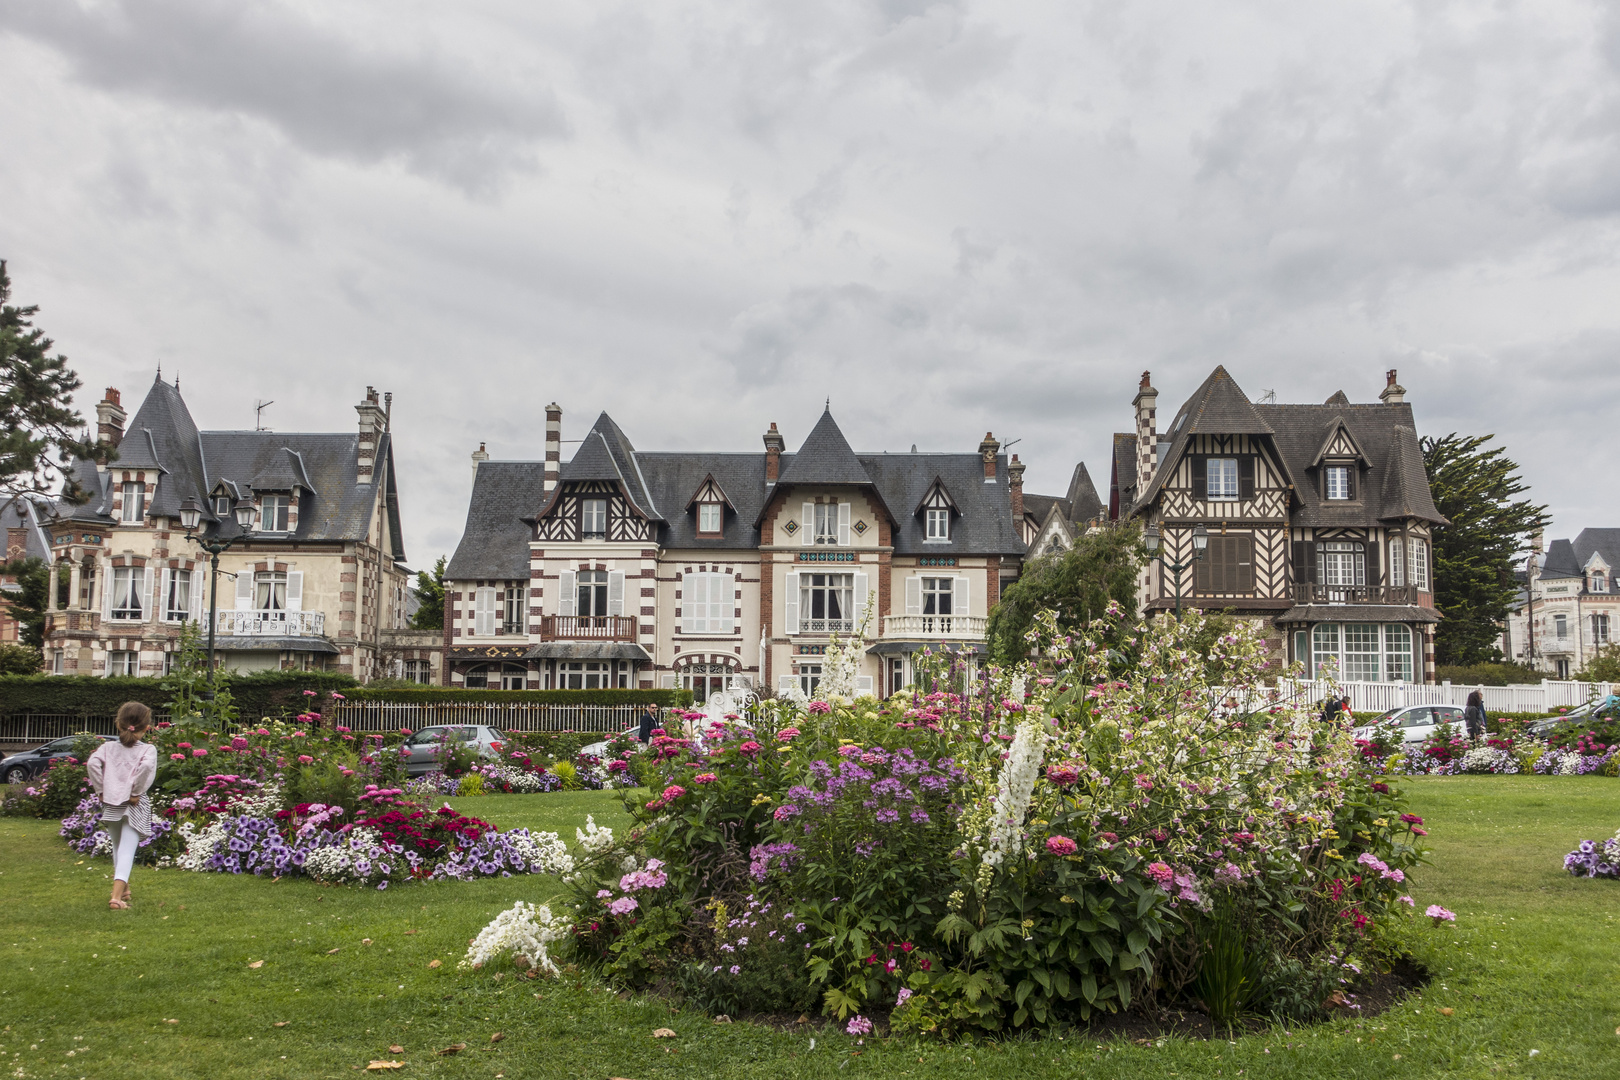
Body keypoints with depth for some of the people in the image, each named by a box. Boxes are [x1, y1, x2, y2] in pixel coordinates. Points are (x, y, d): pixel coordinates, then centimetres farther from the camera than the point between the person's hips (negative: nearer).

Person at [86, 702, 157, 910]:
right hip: (134, 807, -3)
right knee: (126, 851, -7)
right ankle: (117, 896, -21)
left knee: (118, 847, 23)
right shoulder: (148, 749, -5)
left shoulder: (108, 747, 4)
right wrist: (136, 792, -15)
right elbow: (147, 766, -26)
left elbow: (92, 763, -14)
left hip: (111, 804, 3)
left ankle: (123, 888, 39)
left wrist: (101, 790, -6)